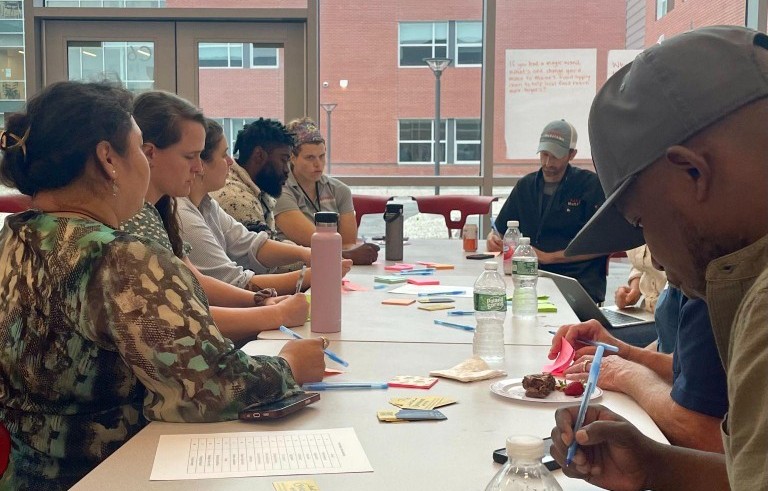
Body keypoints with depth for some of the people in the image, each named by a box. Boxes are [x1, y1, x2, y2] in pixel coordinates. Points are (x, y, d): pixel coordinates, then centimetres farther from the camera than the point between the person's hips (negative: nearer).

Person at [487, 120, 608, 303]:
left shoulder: (590, 184, 3)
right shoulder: (526, 185, 18)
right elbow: (499, 231, 24)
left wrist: (548, 257, -10)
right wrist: (493, 240, -2)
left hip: (579, 282, -4)